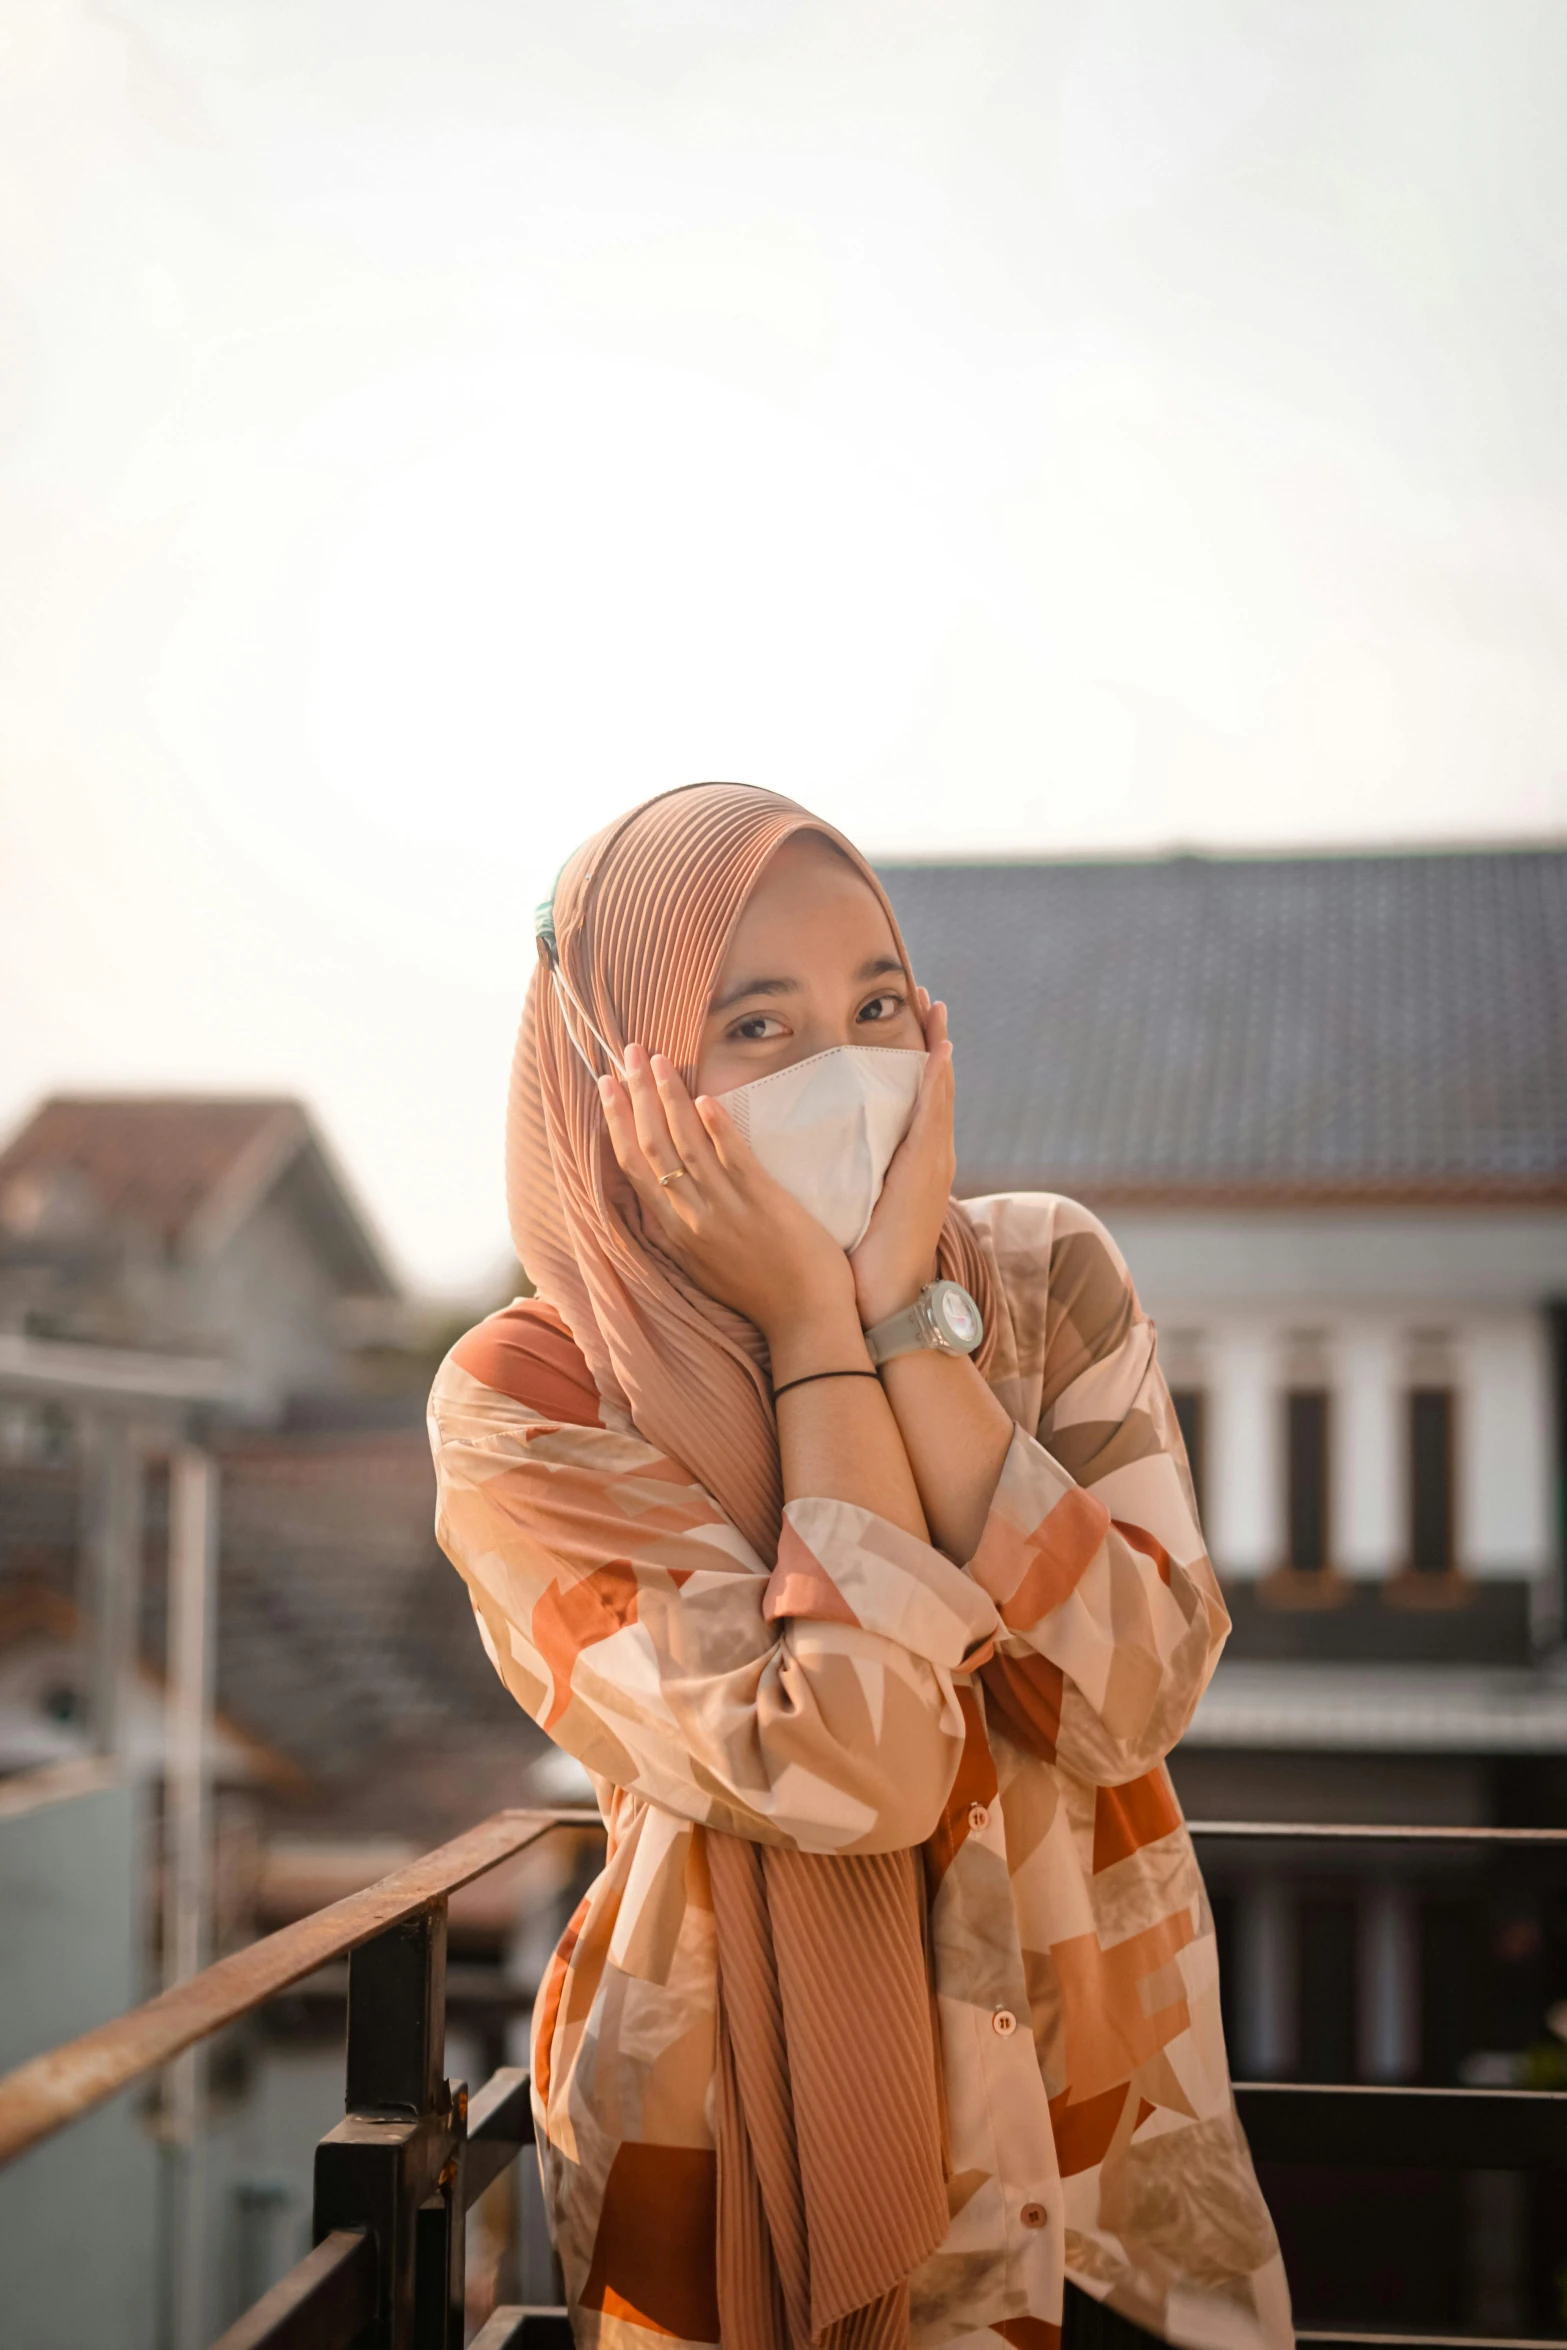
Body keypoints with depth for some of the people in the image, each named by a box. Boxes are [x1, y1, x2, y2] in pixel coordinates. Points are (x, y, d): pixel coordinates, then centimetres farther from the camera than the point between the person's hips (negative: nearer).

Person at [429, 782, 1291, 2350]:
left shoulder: (1047, 1278, -6)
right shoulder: (523, 1403, -15)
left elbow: (1132, 1700, -18)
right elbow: (847, 1770, -25)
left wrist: (912, 1309, -21)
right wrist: (817, 1326, -22)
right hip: (758, 2154, -3)